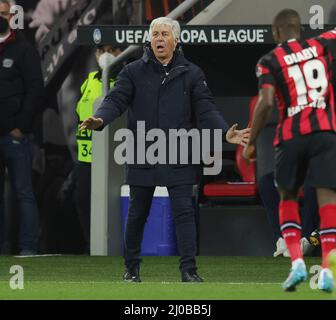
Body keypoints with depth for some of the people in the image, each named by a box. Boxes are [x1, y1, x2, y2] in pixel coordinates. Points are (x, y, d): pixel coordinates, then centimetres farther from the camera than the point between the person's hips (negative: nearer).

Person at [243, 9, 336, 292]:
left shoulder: (270, 61, 1)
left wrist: (251, 142, -1)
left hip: (291, 135, -1)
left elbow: (266, 103, -9)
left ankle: (297, 261, 1)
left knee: (288, 197, 16)